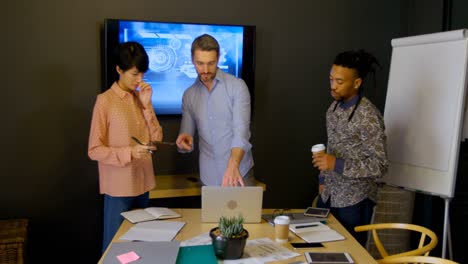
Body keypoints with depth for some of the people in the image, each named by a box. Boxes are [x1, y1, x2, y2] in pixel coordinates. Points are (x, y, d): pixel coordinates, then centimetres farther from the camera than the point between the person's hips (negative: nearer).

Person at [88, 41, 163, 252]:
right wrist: (130, 152, -25)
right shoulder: (105, 101, -12)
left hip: (142, 184, 6)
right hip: (118, 187, -6)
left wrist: (146, 105, -9)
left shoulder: (141, 98, 6)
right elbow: (94, 150, -12)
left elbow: (157, 138, 0)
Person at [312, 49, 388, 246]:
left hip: (354, 201, -7)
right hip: (328, 195, 7)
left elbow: (380, 166, -20)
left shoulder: (368, 116, -20)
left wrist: (337, 165, -27)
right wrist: (323, 179, 12)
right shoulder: (334, 107, 4)